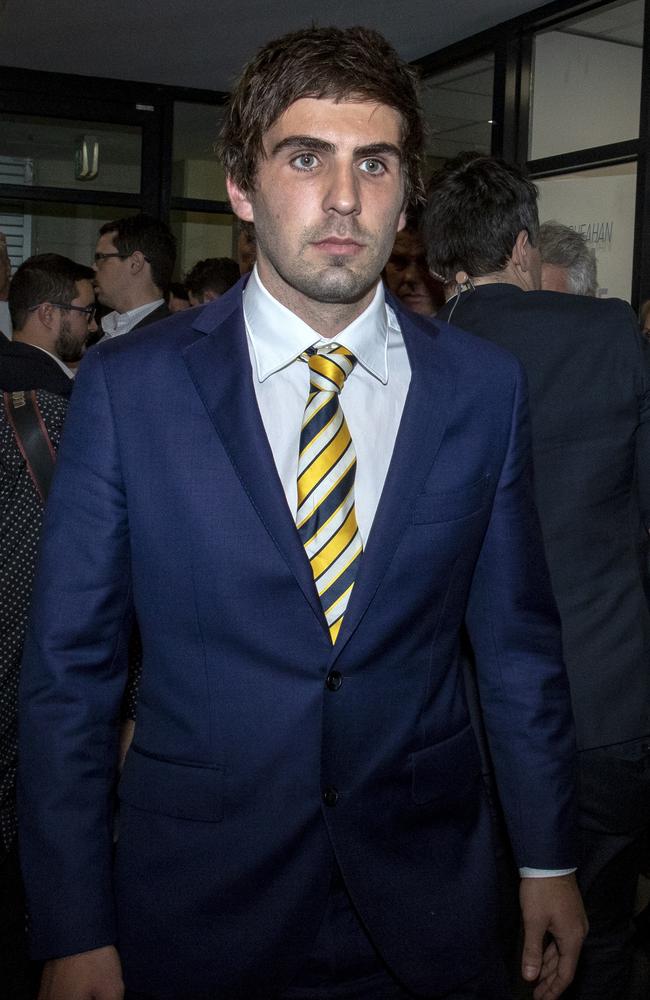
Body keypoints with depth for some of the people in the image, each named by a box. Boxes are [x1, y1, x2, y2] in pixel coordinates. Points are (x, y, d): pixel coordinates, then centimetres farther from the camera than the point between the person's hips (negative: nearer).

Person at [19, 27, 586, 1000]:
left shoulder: (484, 386, -4)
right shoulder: (126, 387, -10)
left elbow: (518, 638, 3)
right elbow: (69, 666, -7)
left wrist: (549, 858, 7)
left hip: (427, 892, 2)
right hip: (194, 901, -1)